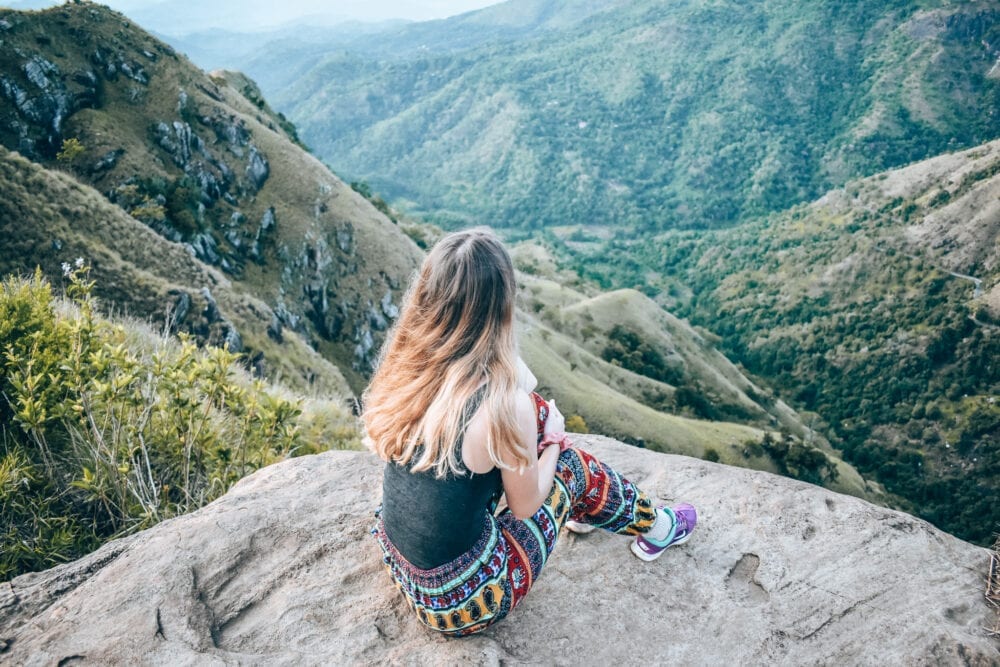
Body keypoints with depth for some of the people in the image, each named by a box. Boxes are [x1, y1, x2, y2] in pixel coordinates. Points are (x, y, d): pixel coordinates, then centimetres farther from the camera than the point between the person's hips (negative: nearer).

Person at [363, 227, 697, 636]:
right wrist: (553, 438, 6)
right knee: (571, 463, 10)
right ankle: (655, 528, 39)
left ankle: (578, 509, 39)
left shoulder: (402, 368, -11)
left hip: (400, 564, 5)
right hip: (461, 605, -5)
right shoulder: (504, 406, -29)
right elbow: (526, 506, -11)